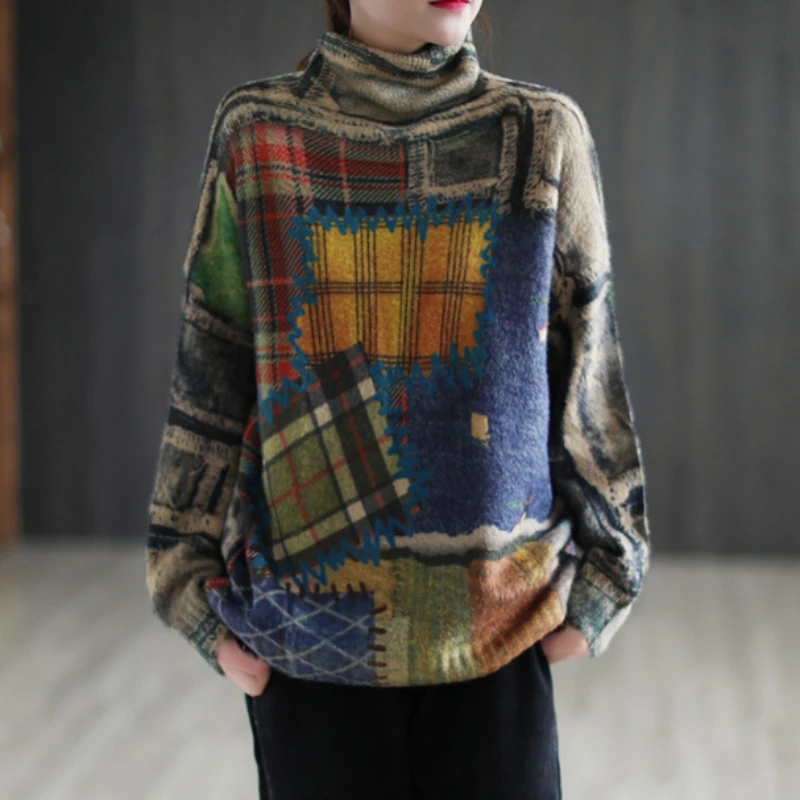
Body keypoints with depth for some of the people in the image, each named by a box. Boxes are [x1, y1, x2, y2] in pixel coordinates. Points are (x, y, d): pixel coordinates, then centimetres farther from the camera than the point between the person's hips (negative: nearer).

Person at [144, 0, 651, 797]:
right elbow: (208, 377, 3)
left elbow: (588, 368, 6)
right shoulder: (258, 138, 0)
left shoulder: (542, 137, 2)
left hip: (500, 621, 1)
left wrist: (597, 581, 4)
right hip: (310, 624, 0)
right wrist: (197, 591, 2)